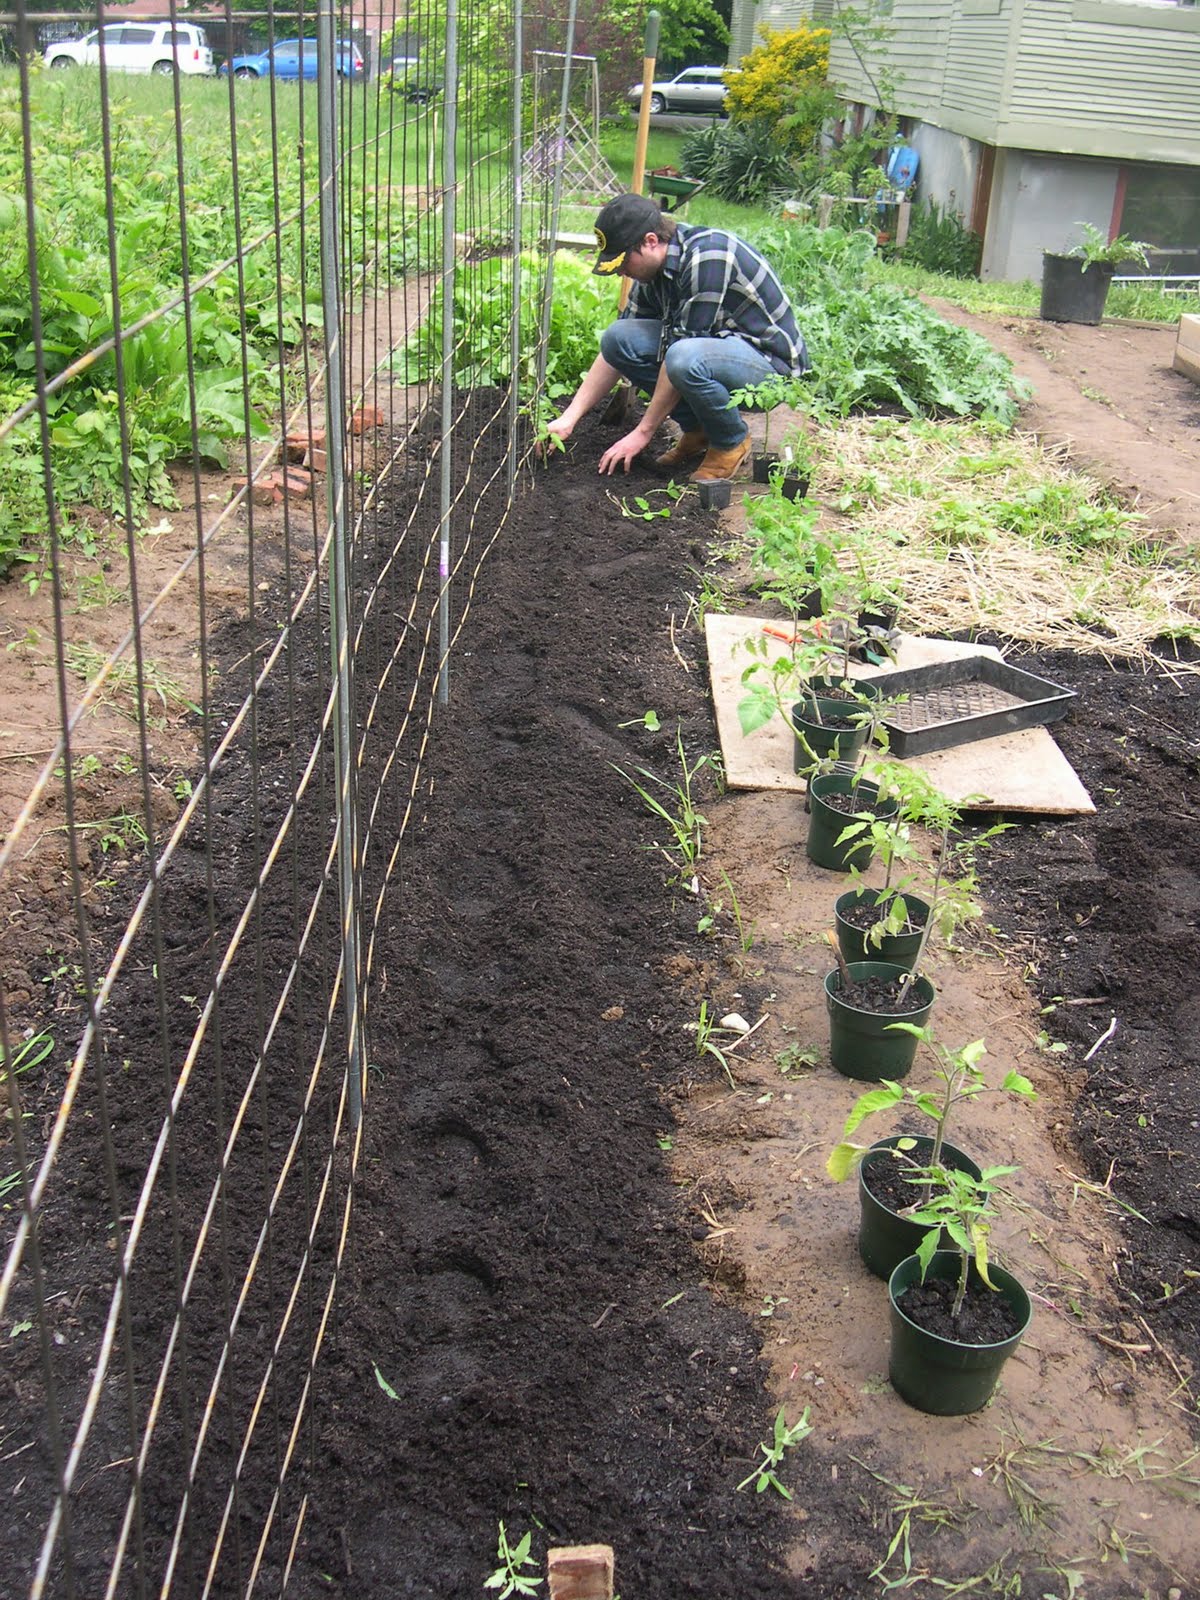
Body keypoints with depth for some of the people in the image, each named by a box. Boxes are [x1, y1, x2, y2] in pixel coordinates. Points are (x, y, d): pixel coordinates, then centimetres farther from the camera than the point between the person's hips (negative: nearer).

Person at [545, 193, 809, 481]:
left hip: (773, 363, -8)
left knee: (686, 358, -38)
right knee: (617, 337, -7)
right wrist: (569, 418, 0)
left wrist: (642, 433, -21)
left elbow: (681, 362, -26)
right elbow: (616, 349, 7)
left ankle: (732, 442, -8)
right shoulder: (654, 268, 1)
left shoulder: (705, 259, -26)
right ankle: (697, 433, 5)